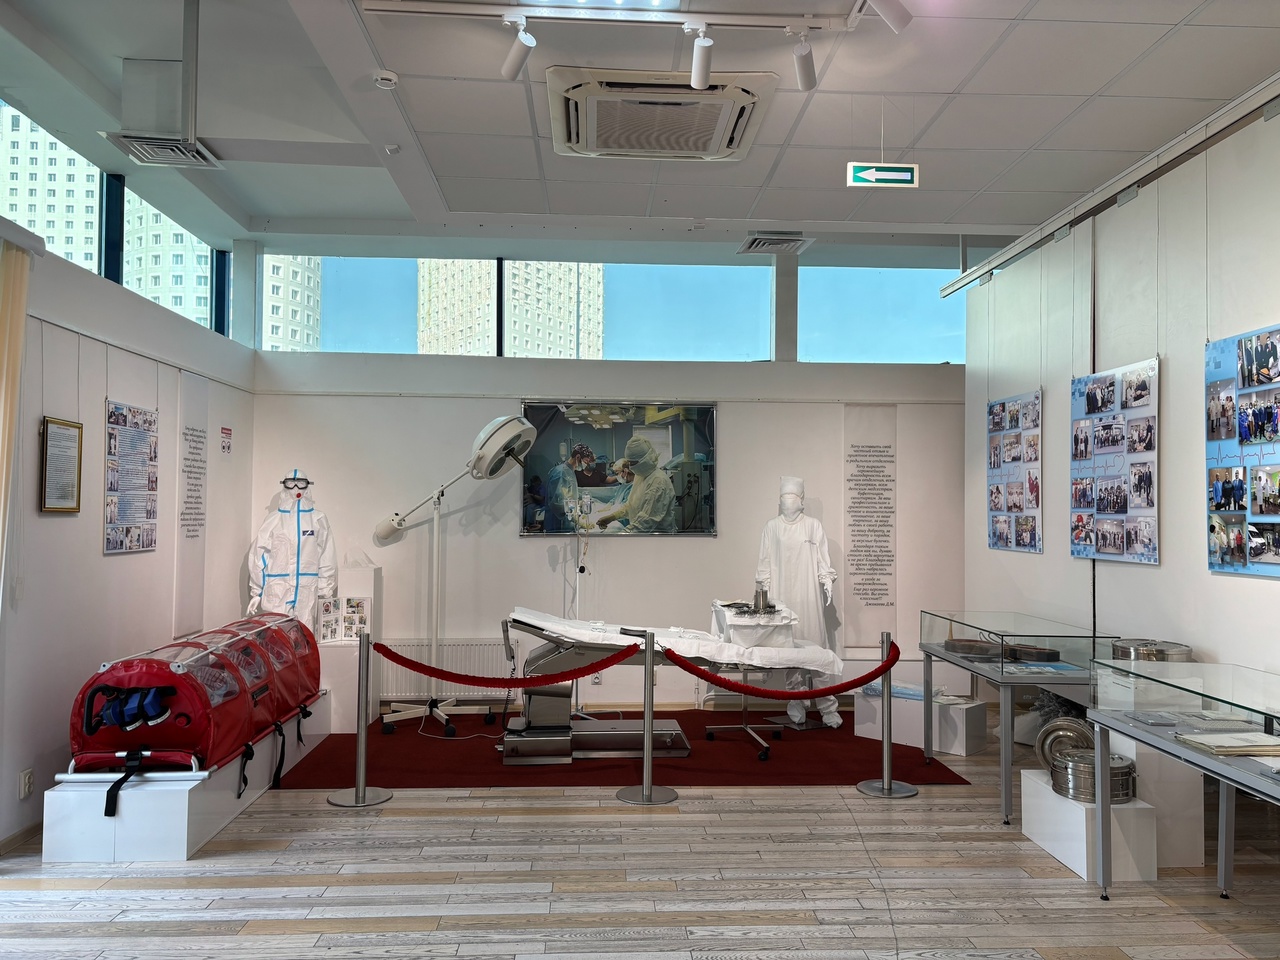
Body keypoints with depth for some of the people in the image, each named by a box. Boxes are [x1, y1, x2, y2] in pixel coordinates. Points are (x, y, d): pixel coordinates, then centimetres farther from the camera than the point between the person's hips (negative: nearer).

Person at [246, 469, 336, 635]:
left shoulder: (318, 520, 3)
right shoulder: (273, 520, 1)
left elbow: (327, 558, 4)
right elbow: (258, 556, 4)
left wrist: (326, 591, 4)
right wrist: (256, 592, 4)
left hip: (307, 591, 1)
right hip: (277, 591, 0)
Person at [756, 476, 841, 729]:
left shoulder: (813, 526, 5)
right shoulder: (771, 527, 9)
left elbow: (823, 559, 4)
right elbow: (764, 563, 9)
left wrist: (827, 580, -10)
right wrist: (765, 590, 3)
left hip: (809, 597, -1)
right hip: (782, 598, 1)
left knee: (817, 647, -4)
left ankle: (828, 707, 1)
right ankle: (796, 704, 10)